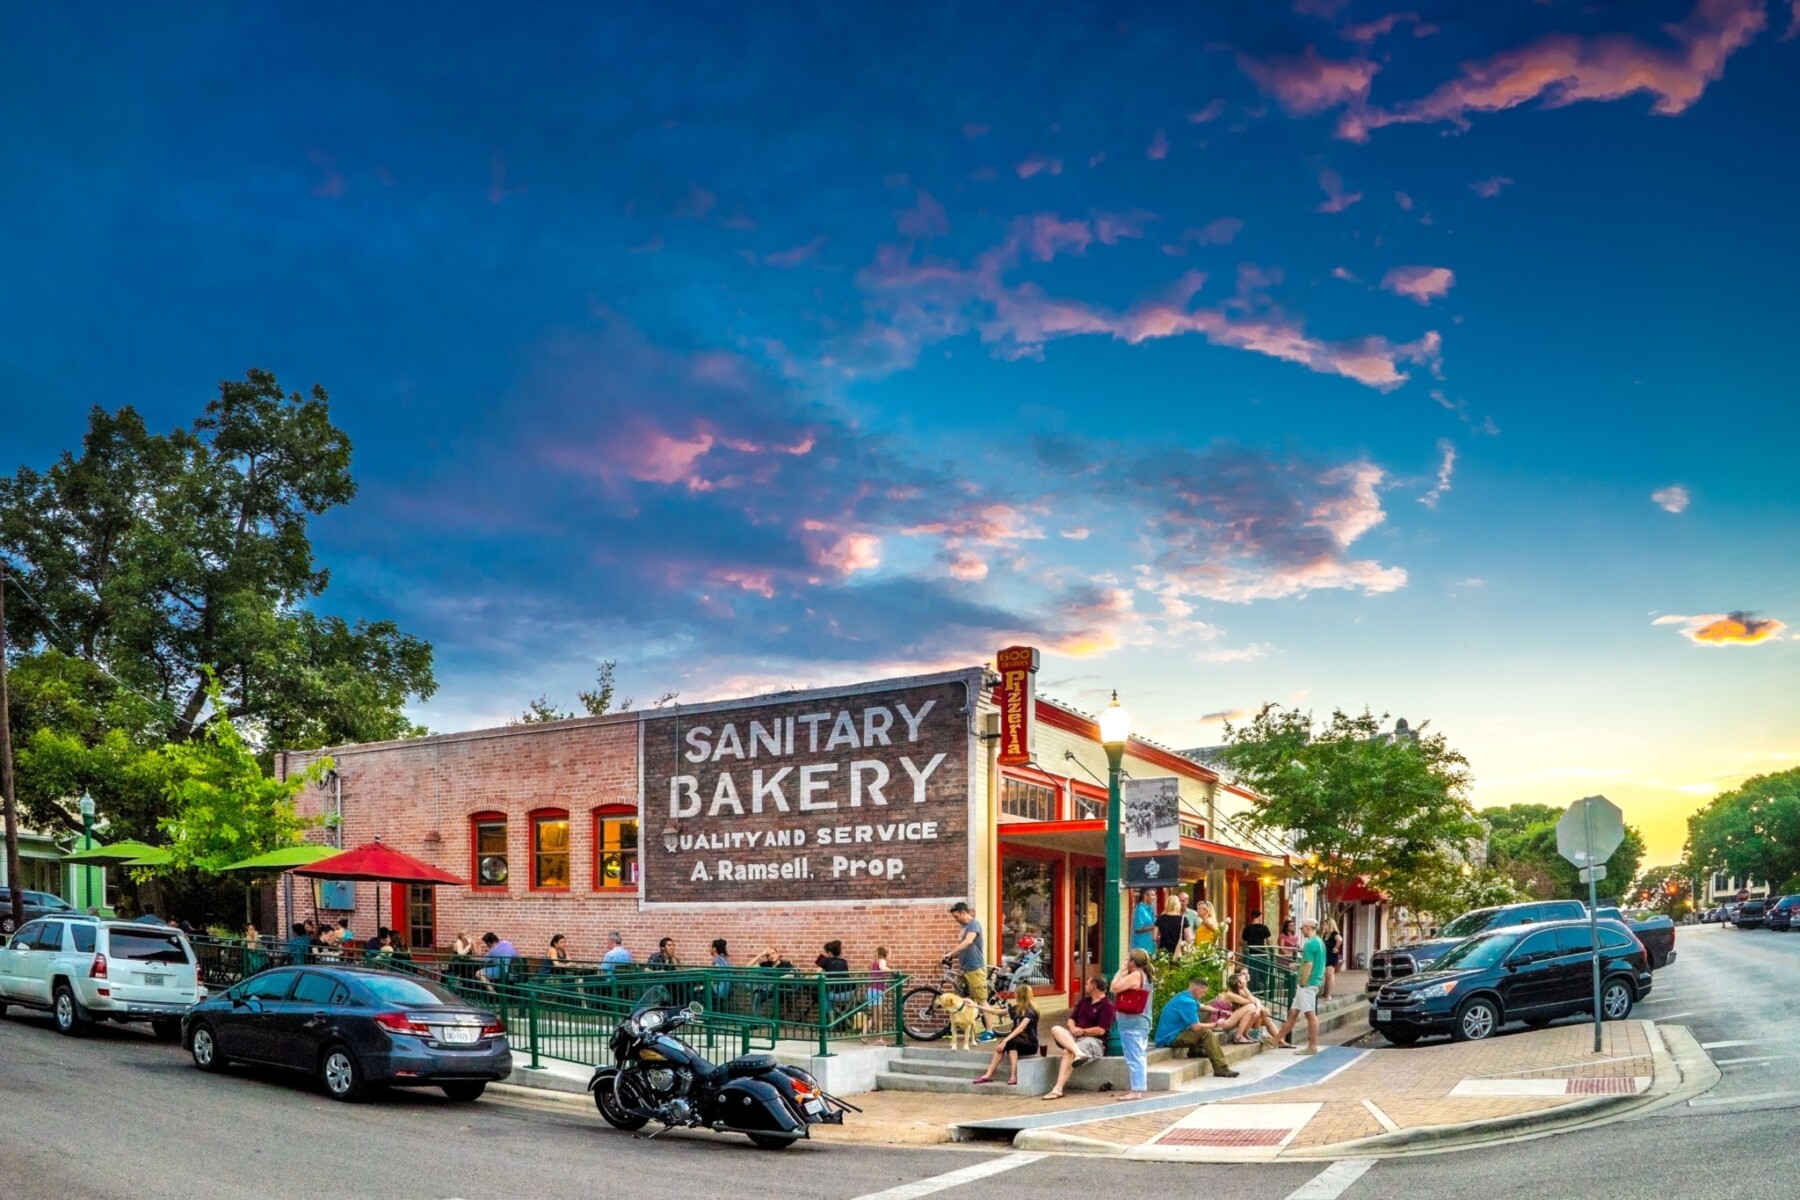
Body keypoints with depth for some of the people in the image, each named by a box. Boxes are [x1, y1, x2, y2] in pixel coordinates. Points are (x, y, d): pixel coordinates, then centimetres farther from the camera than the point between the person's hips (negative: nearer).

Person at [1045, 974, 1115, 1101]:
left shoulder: (1107, 1005, -7)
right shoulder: (1084, 1001, 19)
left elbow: (1101, 1030, -16)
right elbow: (1071, 1019, 17)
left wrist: (1082, 1031, -8)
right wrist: (1072, 1028, -6)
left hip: (1094, 1041, -8)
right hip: (1076, 1038, 8)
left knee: (1068, 1052, -34)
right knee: (1056, 1029, -21)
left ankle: (1058, 1089, -41)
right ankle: (1078, 1053, -43)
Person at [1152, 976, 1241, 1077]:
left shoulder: (1183, 996, 11)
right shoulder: (1187, 1002, -19)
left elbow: (1200, 1007, 30)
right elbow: (1196, 1027, -23)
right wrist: (1215, 1024, -8)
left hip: (1166, 1035, 10)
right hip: (1170, 1039, -10)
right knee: (1207, 1033, -19)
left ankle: (1195, 1050, 9)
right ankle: (1221, 1069, -20)